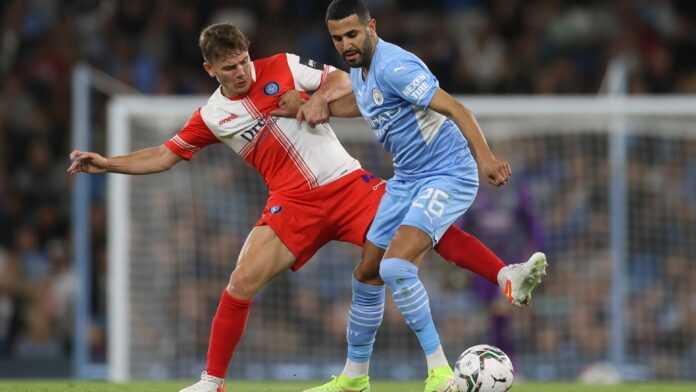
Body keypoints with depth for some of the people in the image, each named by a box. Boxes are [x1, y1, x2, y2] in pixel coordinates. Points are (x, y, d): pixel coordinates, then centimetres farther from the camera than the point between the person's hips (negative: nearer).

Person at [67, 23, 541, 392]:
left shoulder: (281, 68, 2)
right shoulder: (211, 117, 7)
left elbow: (342, 80, 7)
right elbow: (164, 156, 14)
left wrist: (320, 98, -14)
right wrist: (106, 163, 6)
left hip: (348, 184, -1)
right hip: (293, 204, 1)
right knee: (242, 284, -11)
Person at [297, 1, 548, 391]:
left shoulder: (393, 66, -21)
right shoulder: (359, 68, 8)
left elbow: (454, 108, -29)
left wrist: (484, 156, -42)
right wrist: (319, 106, 16)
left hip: (448, 176, -10)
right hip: (407, 179, 10)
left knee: (395, 267, -26)